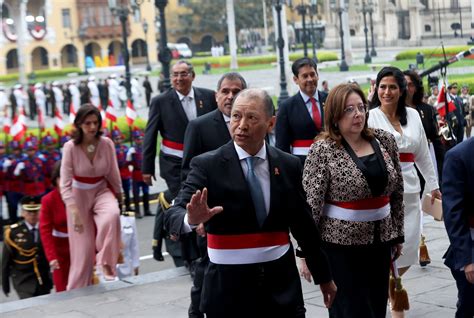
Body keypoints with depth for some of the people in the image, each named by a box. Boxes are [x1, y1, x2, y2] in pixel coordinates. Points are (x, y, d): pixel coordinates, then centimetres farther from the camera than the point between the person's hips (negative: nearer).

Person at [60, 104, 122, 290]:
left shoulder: (106, 144, -12)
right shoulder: (70, 147, -18)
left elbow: (113, 174, 3)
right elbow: (65, 184, -20)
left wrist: (119, 195, 16)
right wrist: (74, 211, -30)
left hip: (102, 191, 1)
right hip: (79, 196, -1)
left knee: (112, 215, -34)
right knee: (83, 248, -1)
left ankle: (106, 262, -17)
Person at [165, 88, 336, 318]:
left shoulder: (289, 165, 4)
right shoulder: (207, 165, -6)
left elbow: (303, 225, 12)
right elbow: (175, 213, -16)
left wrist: (323, 275, 18)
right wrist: (191, 218, -39)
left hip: (281, 282, 2)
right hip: (228, 286, -2)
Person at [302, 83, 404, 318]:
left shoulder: (385, 140, 3)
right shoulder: (322, 150, -12)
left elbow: (397, 191, 11)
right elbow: (310, 204, -13)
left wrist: (397, 234, 12)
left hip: (380, 241, 5)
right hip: (341, 243, -5)